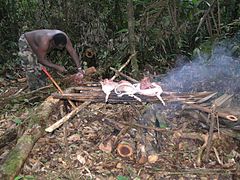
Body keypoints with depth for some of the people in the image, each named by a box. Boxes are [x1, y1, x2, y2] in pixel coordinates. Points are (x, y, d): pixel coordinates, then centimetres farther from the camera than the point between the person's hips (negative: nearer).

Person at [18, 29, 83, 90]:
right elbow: (41, 60, -33)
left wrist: (79, 68, -28)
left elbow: (73, 52, -23)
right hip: (25, 42, -6)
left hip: (36, 46, 7)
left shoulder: (64, 38, -29)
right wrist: (57, 67, -35)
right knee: (31, 69, -14)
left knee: (41, 68, 5)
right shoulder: (44, 42, -45)